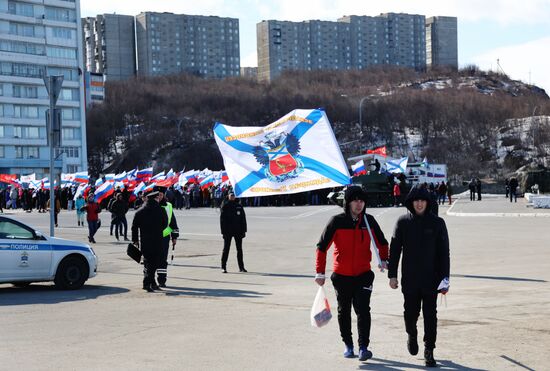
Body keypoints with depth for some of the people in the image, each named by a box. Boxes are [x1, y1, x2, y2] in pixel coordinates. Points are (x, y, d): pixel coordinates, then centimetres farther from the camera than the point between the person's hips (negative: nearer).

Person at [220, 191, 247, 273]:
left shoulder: (239, 206, 8)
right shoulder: (225, 206, -2)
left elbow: (243, 219, 9)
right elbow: (222, 219, -4)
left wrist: (244, 230, 2)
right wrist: (223, 231, -11)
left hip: (238, 231, 3)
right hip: (228, 231, -3)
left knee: (239, 249, 7)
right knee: (226, 249, 0)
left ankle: (241, 267, 14)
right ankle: (223, 267, 5)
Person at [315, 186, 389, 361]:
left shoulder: (369, 220, -1)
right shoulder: (337, 221, -9)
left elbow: (381, 242, 14)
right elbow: (322, 247, -7)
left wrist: (383, 259, -2)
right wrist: (320, 272, -11)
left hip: (363, 275, 0)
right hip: (341, 276, 0)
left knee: (363, 310, -10)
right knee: (344, 312, 13)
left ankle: (363, 347, -8)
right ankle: (348, 345, 28)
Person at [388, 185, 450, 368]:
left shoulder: (437, 223, -2)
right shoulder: (403, 222, -1)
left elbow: (444, 252, 0)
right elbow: (394, 249, 3)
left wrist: (444, 278, -5)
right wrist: (392, 275, -1)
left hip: (431, 278, -1)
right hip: (409, 278, 1)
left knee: (430, 315, 1)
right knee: (410, 312, 9)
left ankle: (429, 351, 10)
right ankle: (411, 335, 39)